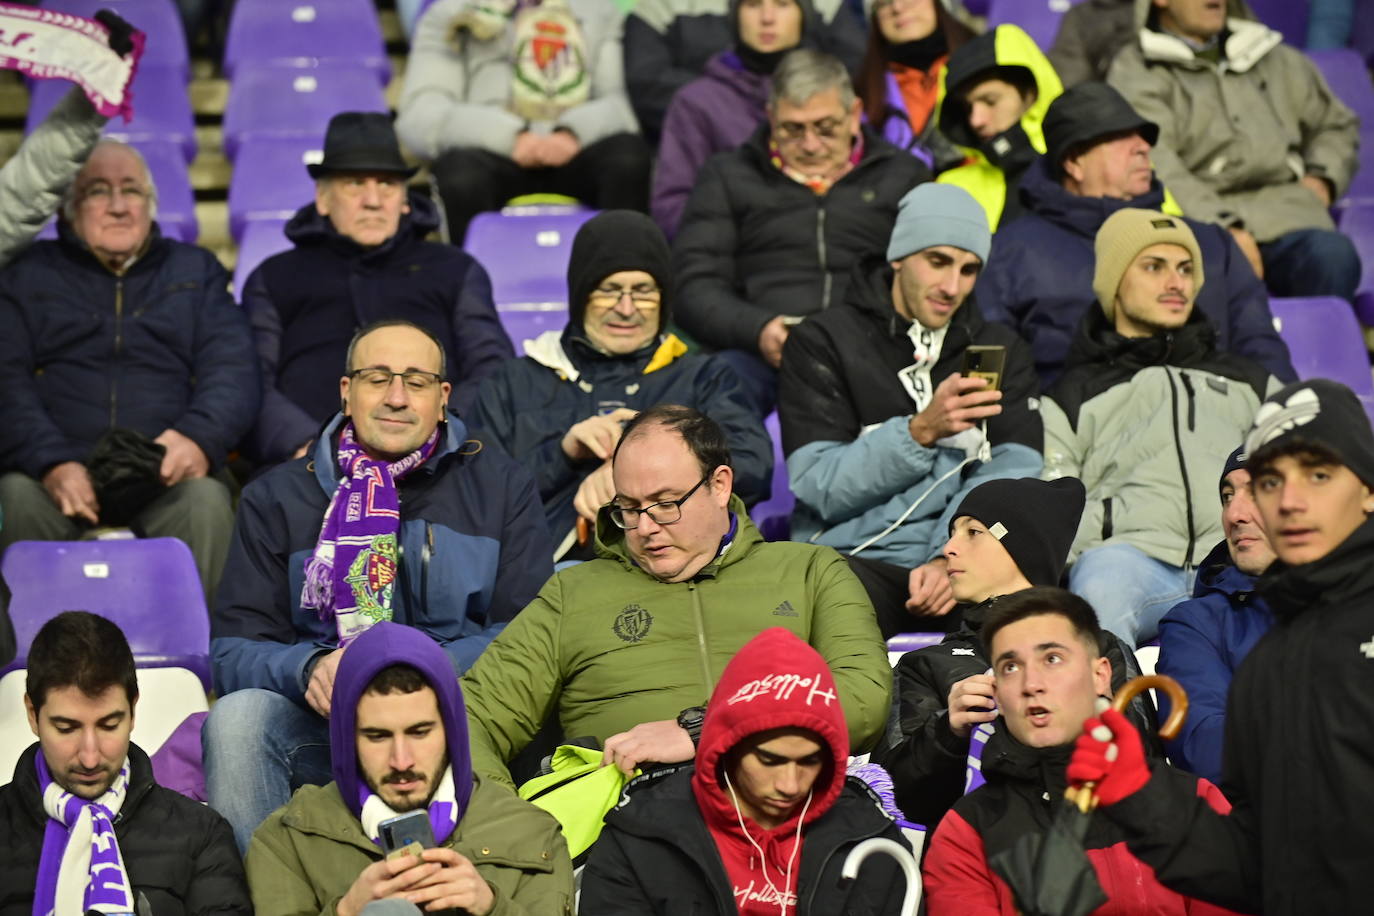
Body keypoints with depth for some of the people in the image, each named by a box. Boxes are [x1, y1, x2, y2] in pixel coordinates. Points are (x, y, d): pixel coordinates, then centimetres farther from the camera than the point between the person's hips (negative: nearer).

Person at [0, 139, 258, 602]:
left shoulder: (196, 270, 22)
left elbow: (232, 369, 9)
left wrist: (200, 437, -14)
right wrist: (51, 462, -15)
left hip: (165, 478, 0)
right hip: (57, 477, 0)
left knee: (207, 500, -32)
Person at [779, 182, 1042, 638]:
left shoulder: (1000, 351, 18)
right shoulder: (822, 343, 8)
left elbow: (1012, 473, 1)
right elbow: (818, 487, -4)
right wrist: (921, 430, -17)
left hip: (965, 561, 3)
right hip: (856, 555, -3)